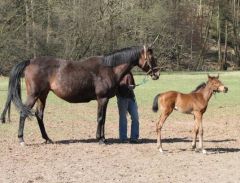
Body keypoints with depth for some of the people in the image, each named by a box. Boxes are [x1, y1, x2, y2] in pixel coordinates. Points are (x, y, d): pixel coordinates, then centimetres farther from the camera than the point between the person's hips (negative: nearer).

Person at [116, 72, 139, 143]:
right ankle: (123, 138, 9)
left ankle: (134, 137, 12)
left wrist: (132, 86, -4)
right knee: (123, 118, 1)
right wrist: (127, 87, -21)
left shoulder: (129, 73, 13)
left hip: (131, 97, 6)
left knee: (135, 118, 4)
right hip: (122, 97, -6)